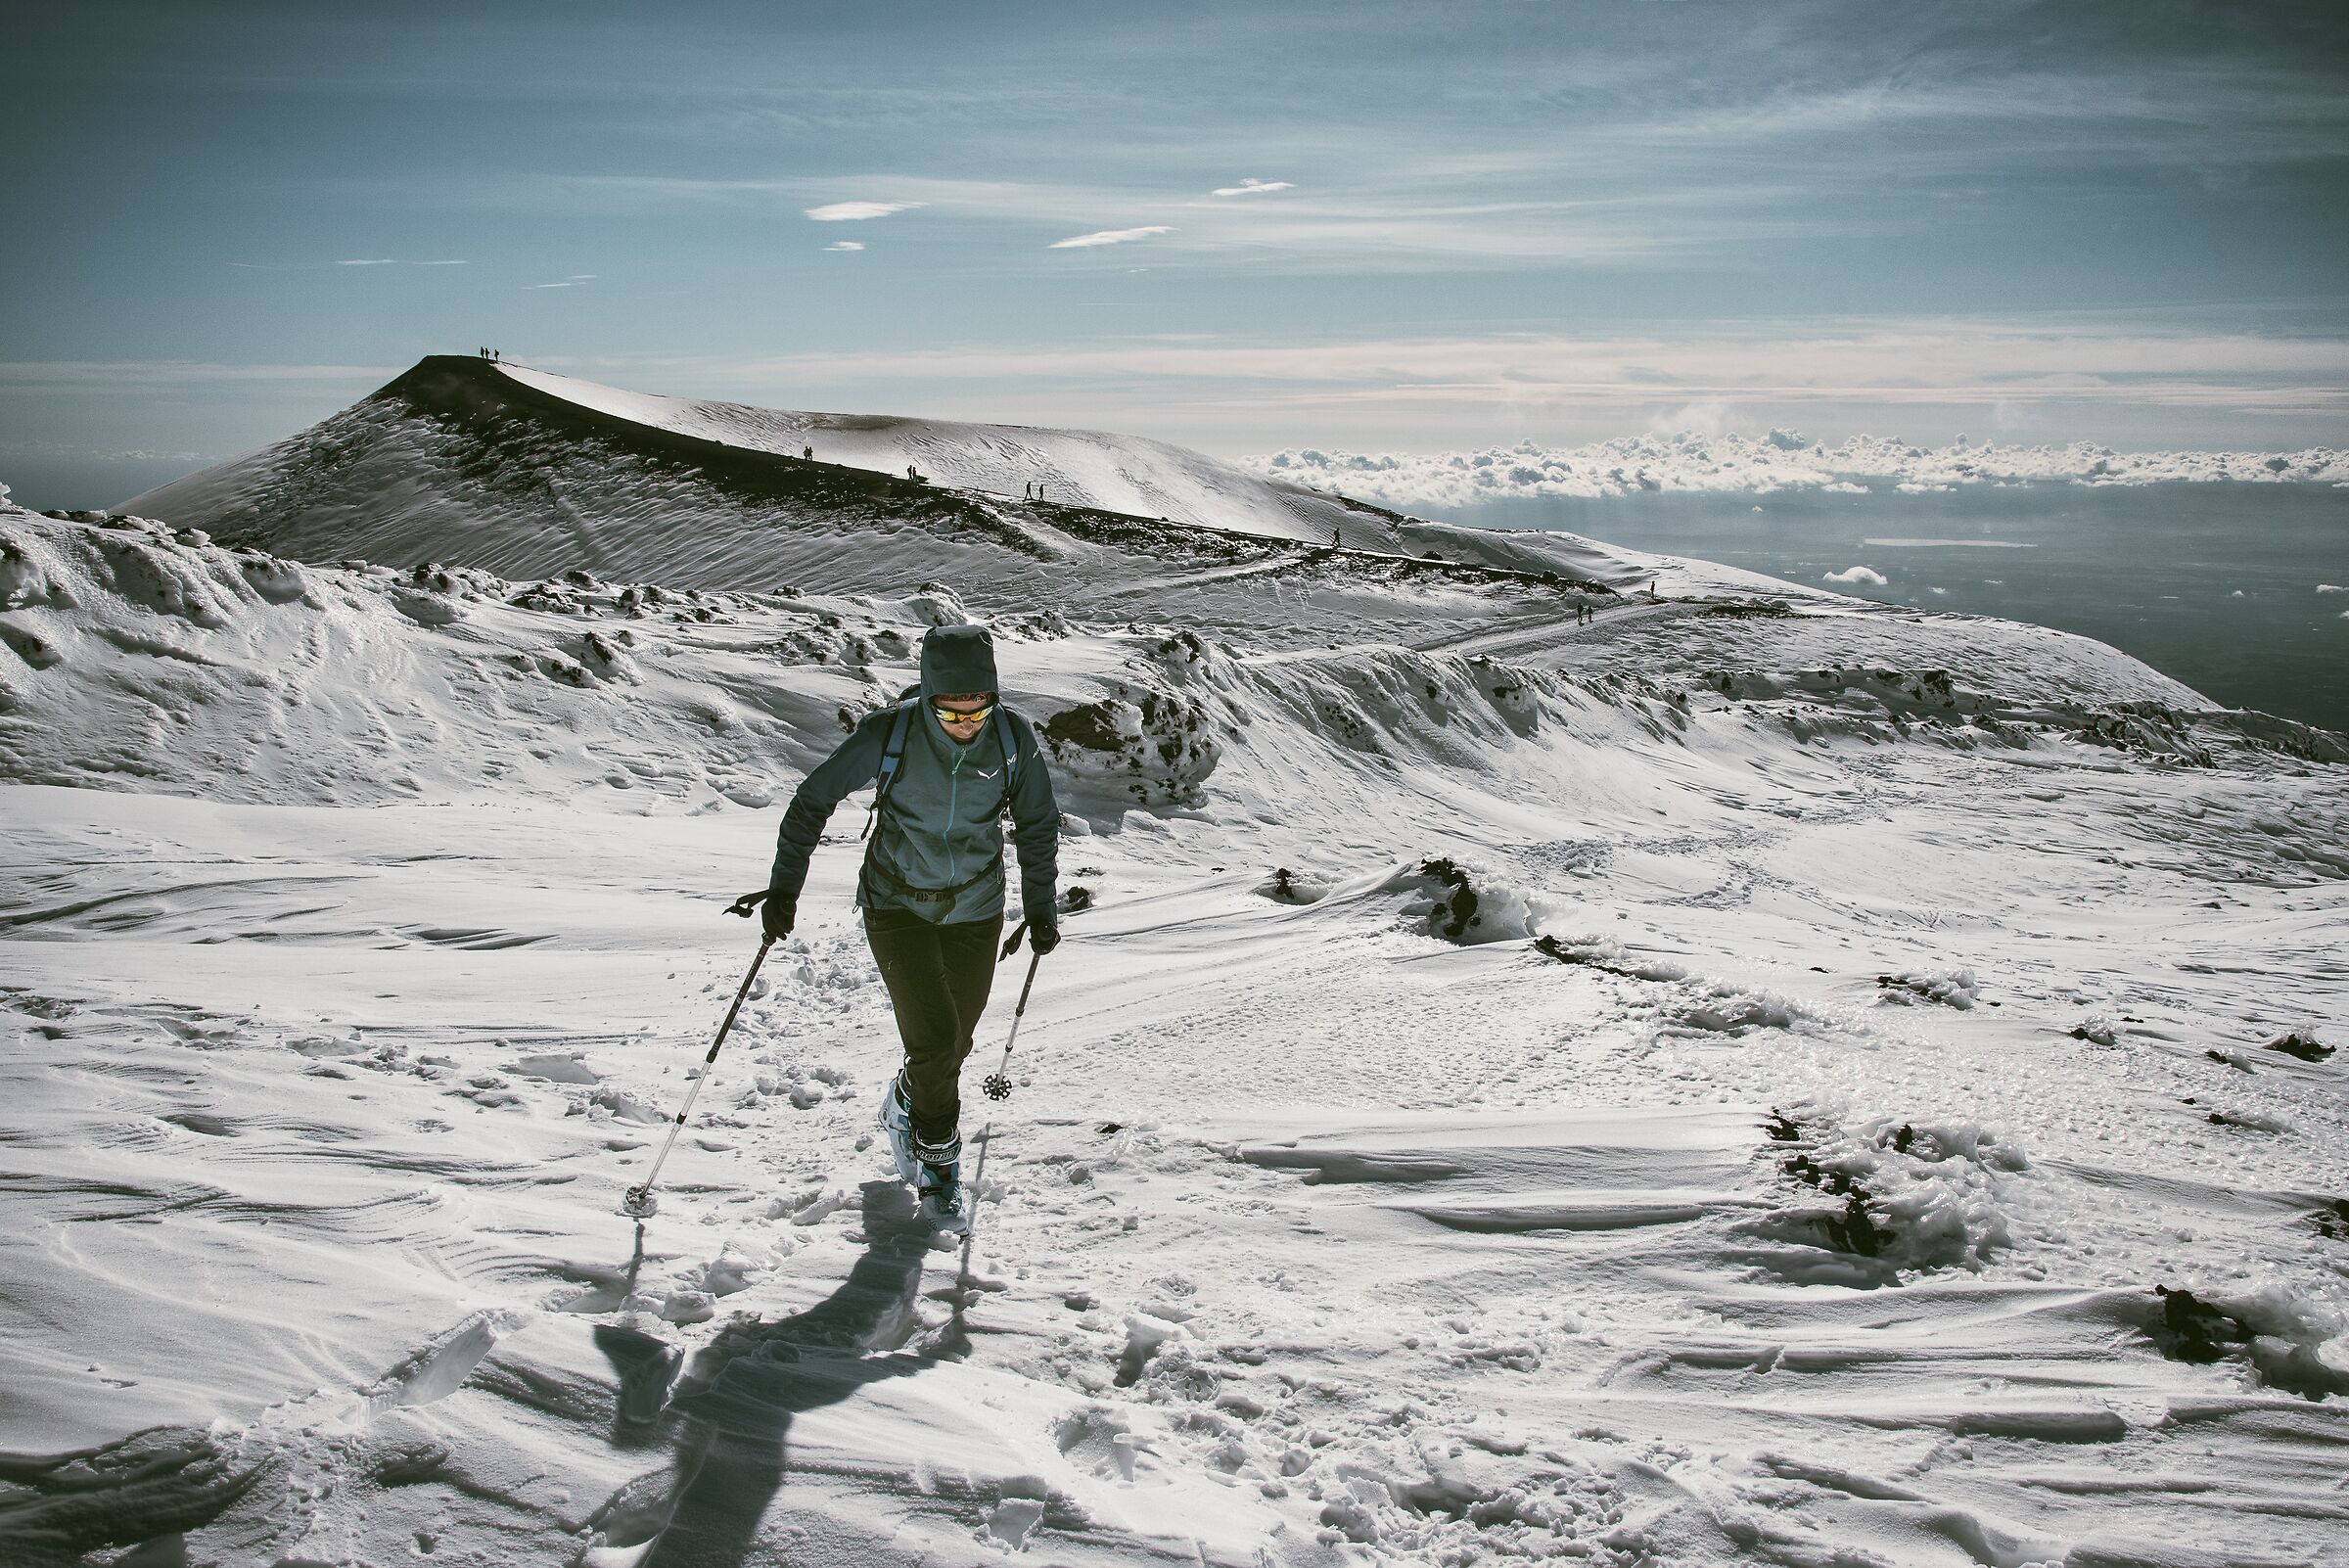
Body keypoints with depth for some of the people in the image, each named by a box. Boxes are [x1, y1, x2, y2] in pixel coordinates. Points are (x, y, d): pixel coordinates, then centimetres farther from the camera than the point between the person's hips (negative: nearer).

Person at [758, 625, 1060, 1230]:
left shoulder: (1014, 740, -17)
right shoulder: (890, 735, -23)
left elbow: (1038, 825, 2)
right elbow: (813, 799, -8)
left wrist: (1040, 906, 1)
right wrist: (784, 887, -7)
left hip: (974, 911, 3)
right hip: (896, 905, -2)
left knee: (952, 1044, 11)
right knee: (935, 1039, -14)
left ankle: (903, 1110, 45)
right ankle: (938, 1162, 10)